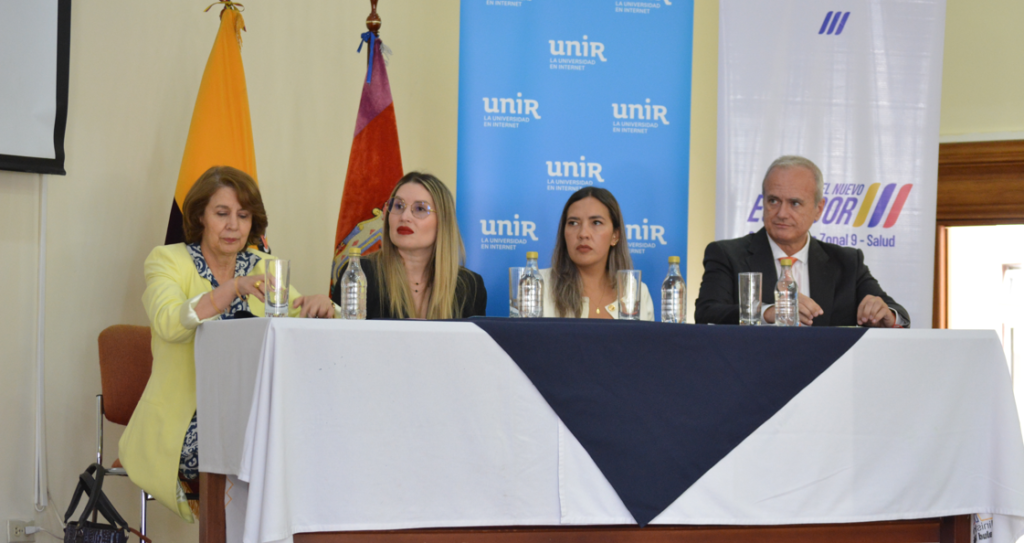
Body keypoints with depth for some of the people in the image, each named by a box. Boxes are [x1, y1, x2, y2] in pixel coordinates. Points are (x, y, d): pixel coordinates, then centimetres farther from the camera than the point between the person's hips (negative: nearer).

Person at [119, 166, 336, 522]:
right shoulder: (167, 260, 2)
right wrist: (234, 288, -32)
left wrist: (320, 306, -19)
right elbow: (169, 324, -19)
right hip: (184, 427, -4)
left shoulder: (261, 268, 17)